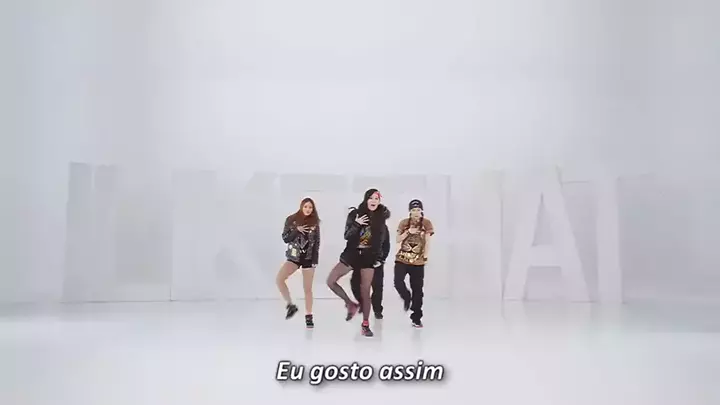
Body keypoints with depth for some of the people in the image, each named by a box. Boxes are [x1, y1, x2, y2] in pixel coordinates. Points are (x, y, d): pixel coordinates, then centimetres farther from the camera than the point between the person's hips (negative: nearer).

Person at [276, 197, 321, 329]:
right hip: (294, 256, 0)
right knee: (279, 279, -20)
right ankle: (290, 305, -3)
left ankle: (309, 316, 10)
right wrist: (297, 230, -18)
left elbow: (317, 242, 3)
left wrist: (315, 260, -5)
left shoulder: (315, 222, 1)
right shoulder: (291, 220, -1)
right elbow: (285, 239, -3)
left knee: (307, 288, 0)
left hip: (309, 258, 0)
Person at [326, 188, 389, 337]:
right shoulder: (355, 214, -4)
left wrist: (379, 257, 3)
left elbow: (380, 240, 7)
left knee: (365, 291, -2)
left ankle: (365, 324, 7)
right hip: (352, 253, 1)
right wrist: (356, 224, -20)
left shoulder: (380, 218, 0)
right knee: (331, 281, -8)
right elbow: (346, 236, -8)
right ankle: (351, 305, 7)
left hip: (369, 256, -1)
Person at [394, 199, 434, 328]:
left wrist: (425, 256, -10)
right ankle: (407, 298, 16)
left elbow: (427, 241, -3)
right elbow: (398, 240, 3)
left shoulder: (426, 223, -1)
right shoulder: (404, 223, 3)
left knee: (417, 290, 3)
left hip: (418, 262, -1)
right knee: (398, 282, -19)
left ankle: (416, 318, 14)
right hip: (402, 259, 1)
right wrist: (408, 232, -11)